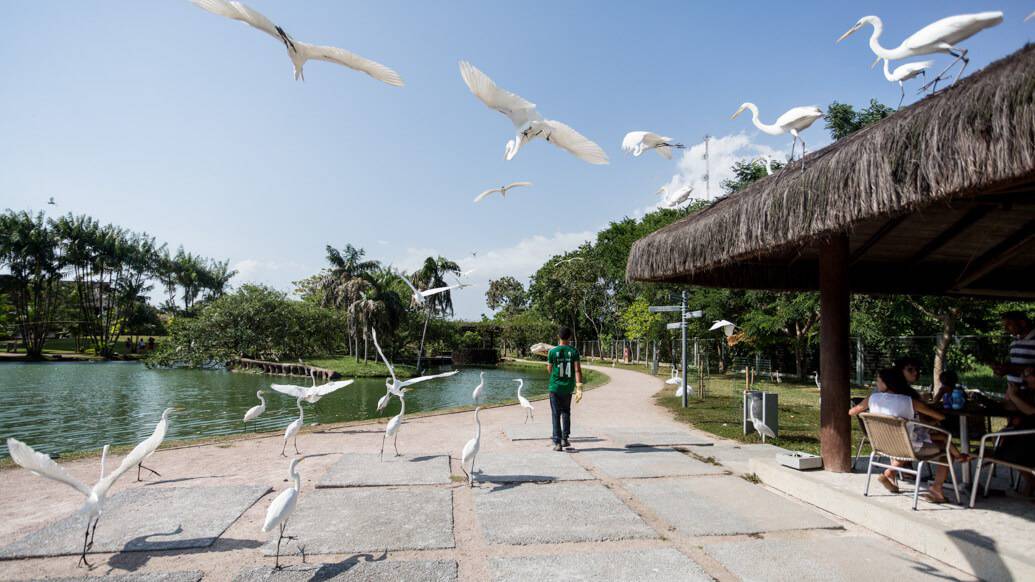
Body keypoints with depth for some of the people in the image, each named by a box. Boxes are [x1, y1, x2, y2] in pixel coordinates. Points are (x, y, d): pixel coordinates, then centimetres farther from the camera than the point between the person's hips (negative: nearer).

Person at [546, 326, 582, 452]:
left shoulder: (552, 352, -7)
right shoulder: (574, 352, -4)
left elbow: (549, 370, 3)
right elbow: (577, 370, -11)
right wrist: (579, 388, -13)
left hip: (555, 387, -2)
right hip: (568, 388, 2)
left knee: (556, 415, 3)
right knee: (566, 412, 20)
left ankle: (557, 443, -1)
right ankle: (564, 439, 20)